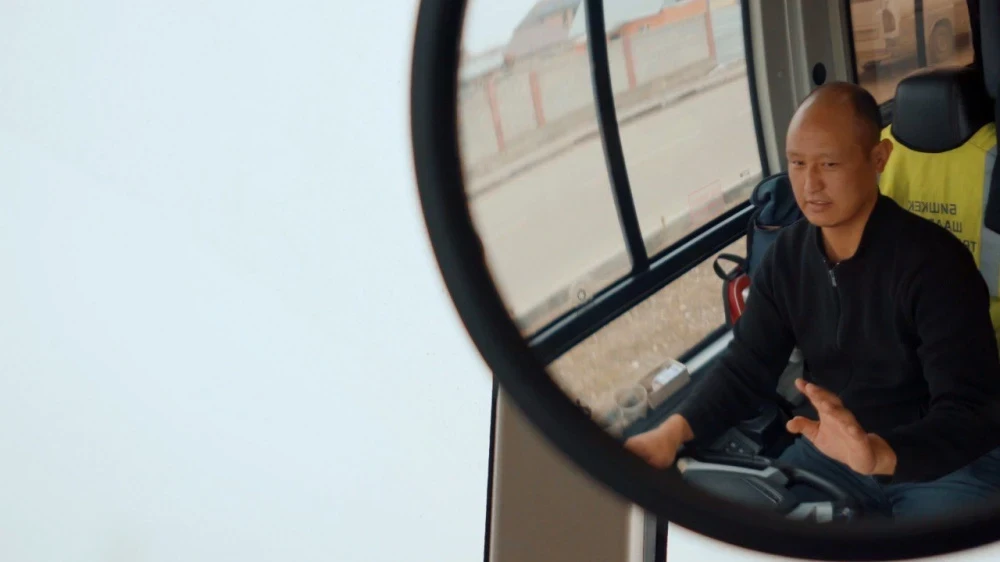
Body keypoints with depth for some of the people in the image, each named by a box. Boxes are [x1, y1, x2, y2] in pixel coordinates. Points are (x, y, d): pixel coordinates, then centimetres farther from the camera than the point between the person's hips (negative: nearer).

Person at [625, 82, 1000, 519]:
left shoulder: (933, 261, -20)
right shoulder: (787, 256, -1)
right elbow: (745, 368, 2)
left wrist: (879, 454, -48)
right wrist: (675, 430, -18)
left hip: (949, 462, -5)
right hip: (831, 450, 6)